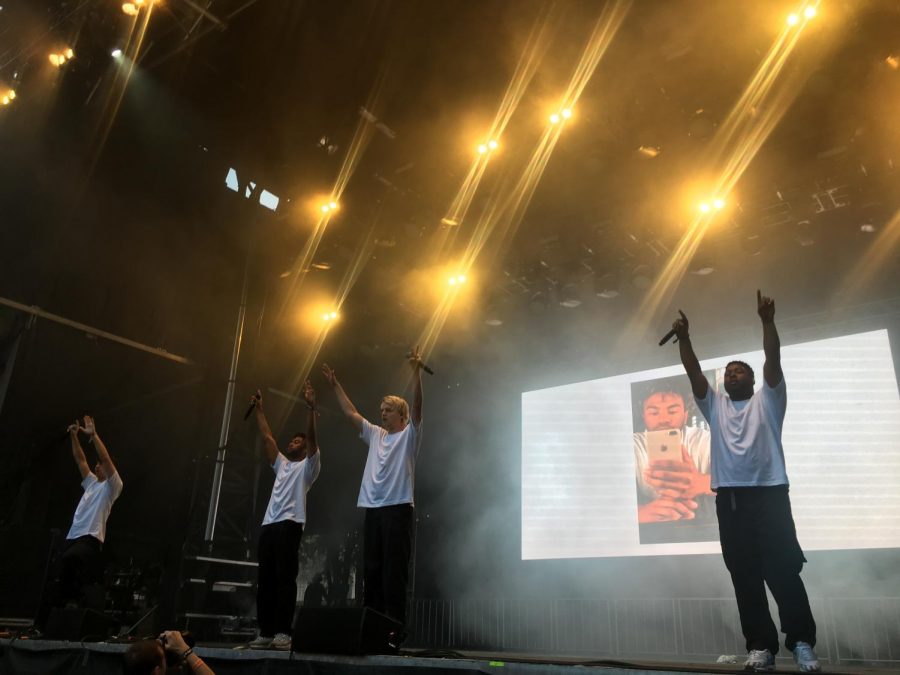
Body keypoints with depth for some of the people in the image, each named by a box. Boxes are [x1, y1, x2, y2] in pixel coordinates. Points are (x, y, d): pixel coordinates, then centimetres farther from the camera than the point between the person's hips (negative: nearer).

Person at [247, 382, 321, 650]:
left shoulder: (308, 466, 8)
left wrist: (311, 408, -15)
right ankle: (265, 632, 11)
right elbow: (267, 437, 28)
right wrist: (259, 409, 28)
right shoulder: (282, 464, 27)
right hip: (269, 525, 8)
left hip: (290, 524, -8)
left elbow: (312, 438, -7)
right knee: (265, 581, 6)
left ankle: (283, 633, -9)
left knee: (285, 580, -10)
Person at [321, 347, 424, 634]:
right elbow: (351, 412, 22)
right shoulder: (375, 435, 19)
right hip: (372, 510, 7)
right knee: (371, 572, 8)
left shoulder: (409, 435, 2)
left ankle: (394, 633, -2)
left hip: (397, 509, -6)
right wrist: (334, 384, 20)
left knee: (394, 574, -5)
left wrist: (416, 372, -23)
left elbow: (416, 406, -12)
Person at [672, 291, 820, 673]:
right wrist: (684, 339, 0)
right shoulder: (714, 406, 21)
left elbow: (773, 360, -1)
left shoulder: (767, 400, 13)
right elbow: (693, 372, 11)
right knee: (744, 577, 4)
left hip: (769, 494, -3)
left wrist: (767, 321, -11)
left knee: (783, 571, -4)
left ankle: (802, 642, 6)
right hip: (729, 498, 4)